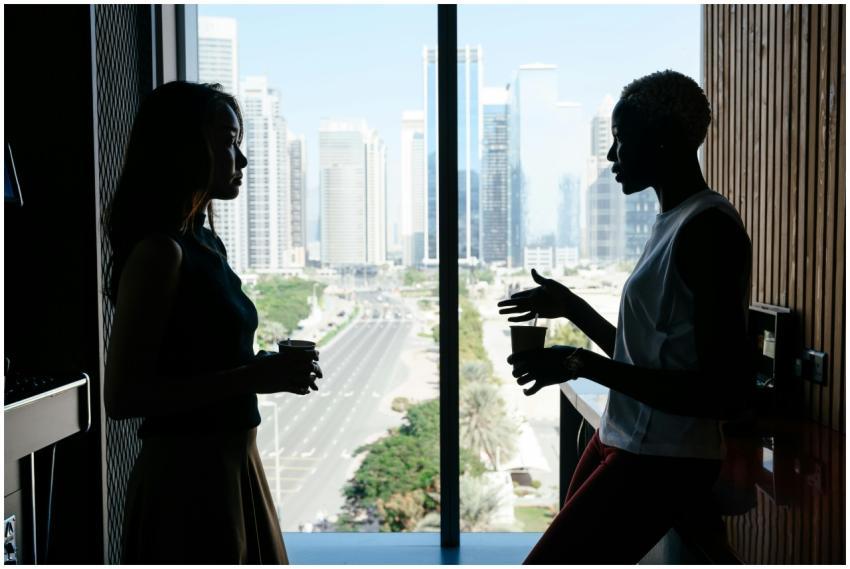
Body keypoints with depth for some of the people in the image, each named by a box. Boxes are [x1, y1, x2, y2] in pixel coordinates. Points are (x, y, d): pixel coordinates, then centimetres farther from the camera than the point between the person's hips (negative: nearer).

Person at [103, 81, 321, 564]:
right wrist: (251, 378, -22)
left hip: (232, 465, 9)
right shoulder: (159, 251, -17)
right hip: (188, 476, -9)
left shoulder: (209, 246, 9)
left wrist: (269, 370, 5)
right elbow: (122, 395, -21)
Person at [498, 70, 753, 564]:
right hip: (623, 444, 10)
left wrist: (583, 364, -23)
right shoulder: (673, 221, 13)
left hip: (662, 462, -10)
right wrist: (571, 306, 24)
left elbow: (726, 395, -23)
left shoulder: (709, 228, -17)